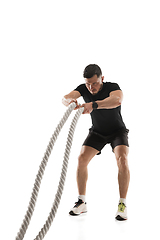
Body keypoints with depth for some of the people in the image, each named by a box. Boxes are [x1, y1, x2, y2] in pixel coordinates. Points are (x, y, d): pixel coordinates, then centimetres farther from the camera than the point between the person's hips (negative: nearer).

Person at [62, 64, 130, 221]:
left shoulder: (112, 87, -28)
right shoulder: (83, 89, -15)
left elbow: (117, 100, -52)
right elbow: (65, 98, -32)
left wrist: (94, 104, -69)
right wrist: (69, 100, -58)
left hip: (117, 131, -3)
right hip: (97, 132, 4)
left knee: (122, 159, -28)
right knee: (82, 159, -15)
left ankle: (122, 204, -18)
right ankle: (82, 203, -1)